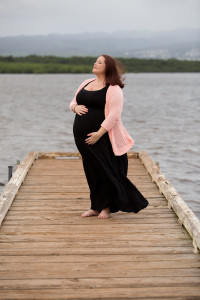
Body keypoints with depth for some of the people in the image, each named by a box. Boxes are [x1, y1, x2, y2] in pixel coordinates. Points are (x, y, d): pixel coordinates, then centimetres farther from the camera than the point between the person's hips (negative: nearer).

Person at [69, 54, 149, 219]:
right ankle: (96, 207, 21)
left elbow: (114, 115, -16)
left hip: (101, 137, -7)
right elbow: (73, 102, 21)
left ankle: (106, 207, 13)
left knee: (105, 172, 0)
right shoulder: (86, 83, 14)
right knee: (91, 172, 12)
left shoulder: (114, 89, -9)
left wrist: (99, 133, -23)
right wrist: (76, 107, -3)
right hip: (82, 136, 7)